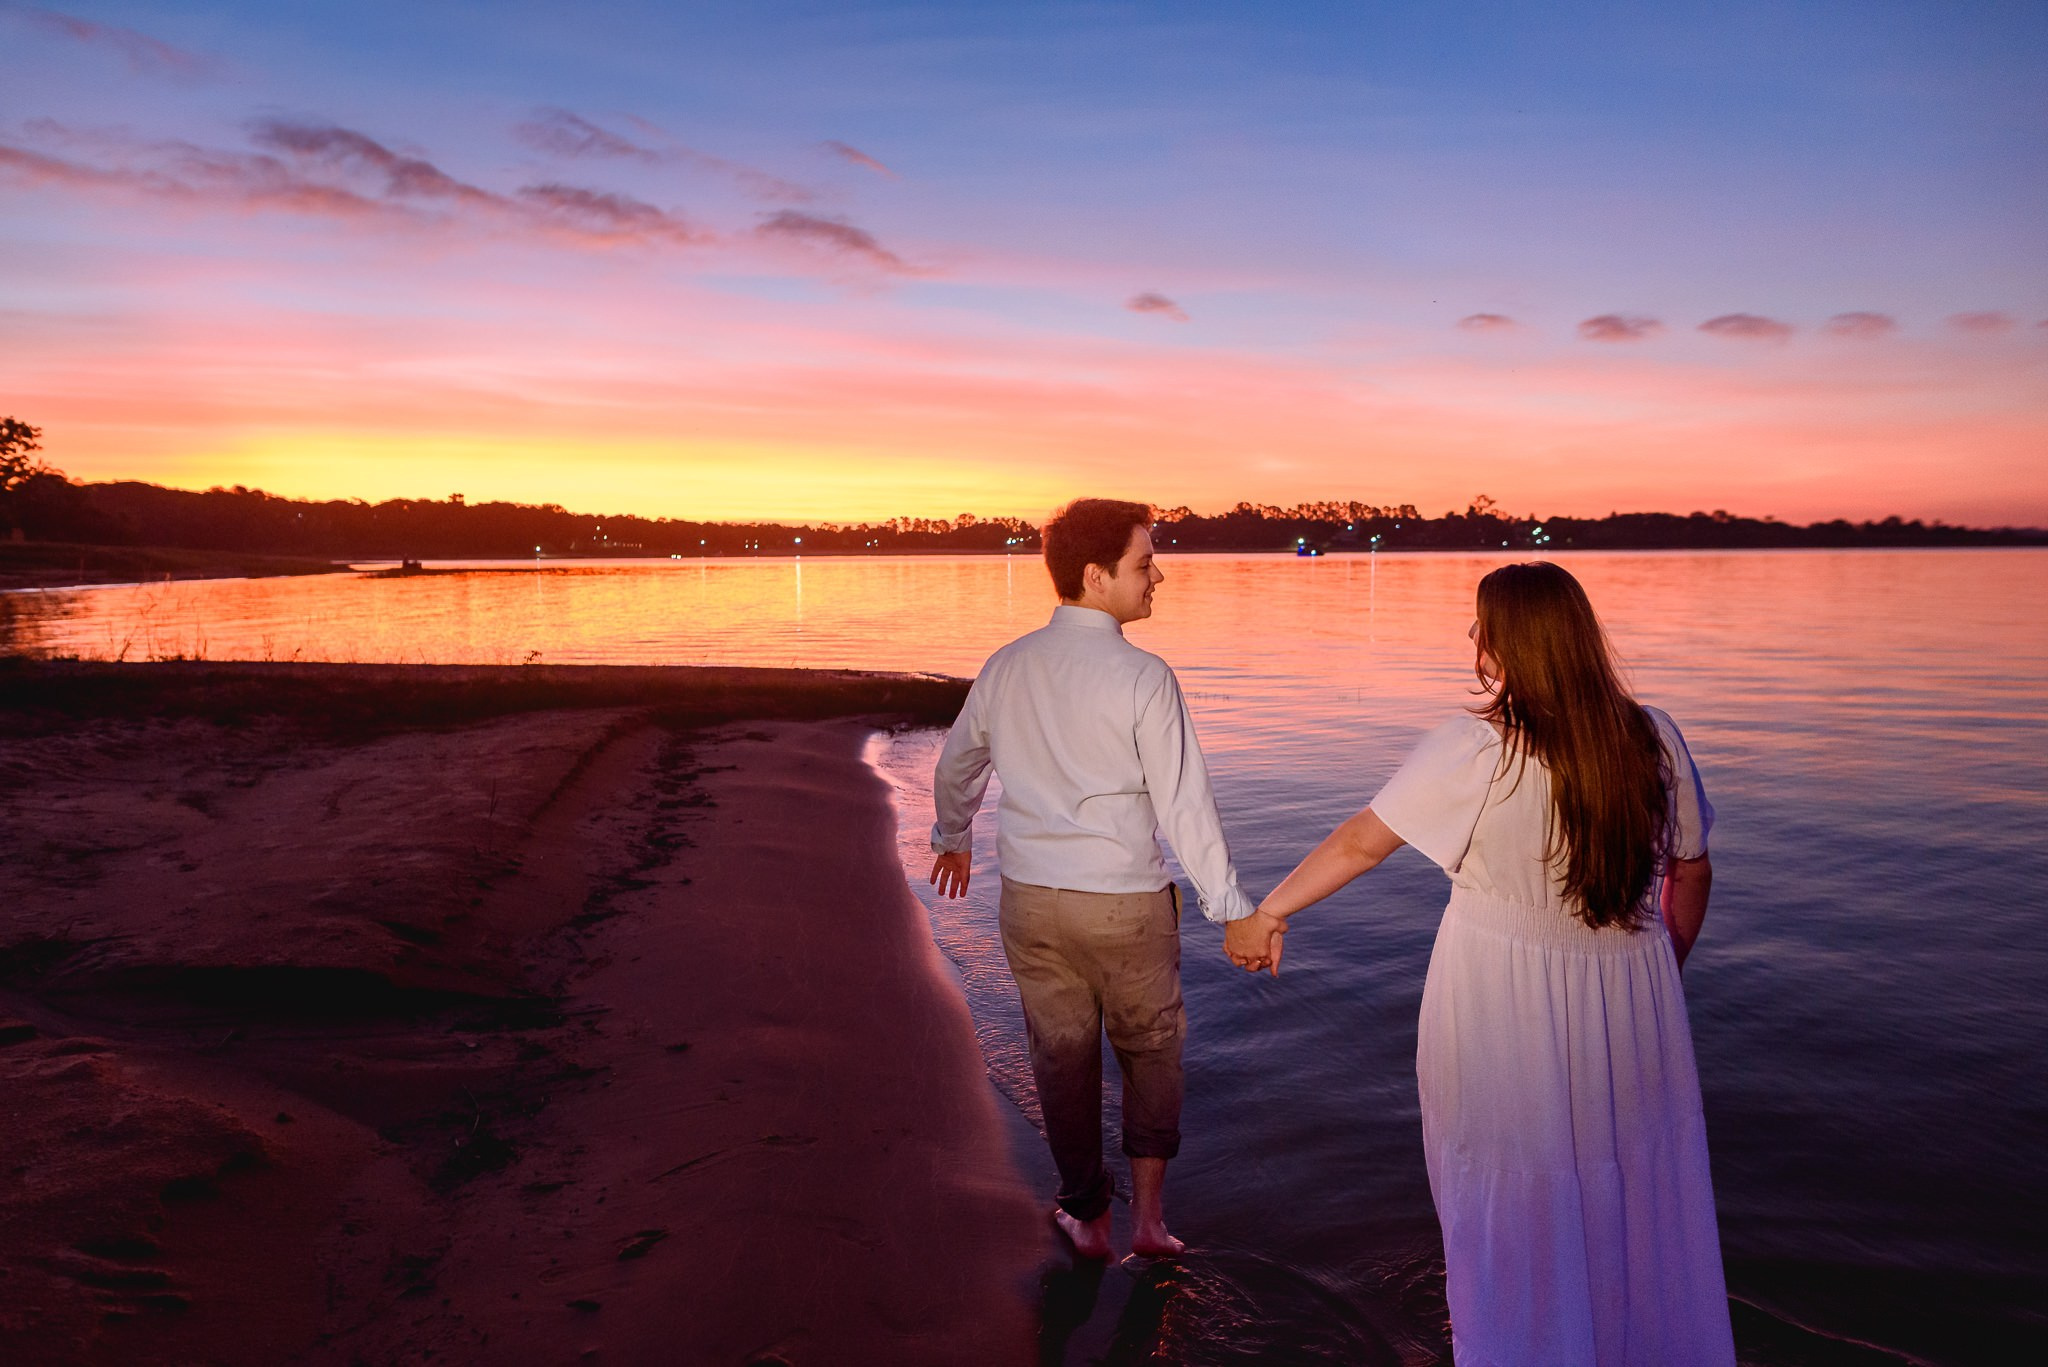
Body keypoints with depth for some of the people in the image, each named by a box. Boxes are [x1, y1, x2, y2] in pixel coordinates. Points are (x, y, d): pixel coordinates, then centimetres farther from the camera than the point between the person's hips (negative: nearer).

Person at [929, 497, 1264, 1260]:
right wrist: (1231, 909, -8)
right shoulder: (1142, 678, -16)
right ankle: (1148, 1212, 19)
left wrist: (952, 838, 34)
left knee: (1062, 1056, 18)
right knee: (1150, 1050, 20)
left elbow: (956, 767, 15)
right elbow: (1183, 806, -16)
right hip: (1125, 902, -4)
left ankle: (1087, 1219, 33)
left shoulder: (1005, 668, 1)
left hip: (1029, 898, 4)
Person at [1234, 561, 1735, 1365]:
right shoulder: (1653, 739, -4)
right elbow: (1692, 874, 6)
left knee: (1516, 1209, 16)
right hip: (1633, 1004, 4)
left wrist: (1270, 911, -2)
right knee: (1636, 1199, 22)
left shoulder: (1474, 752, -18)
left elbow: (1361, 842, -13)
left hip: (1503, 1011, -4)